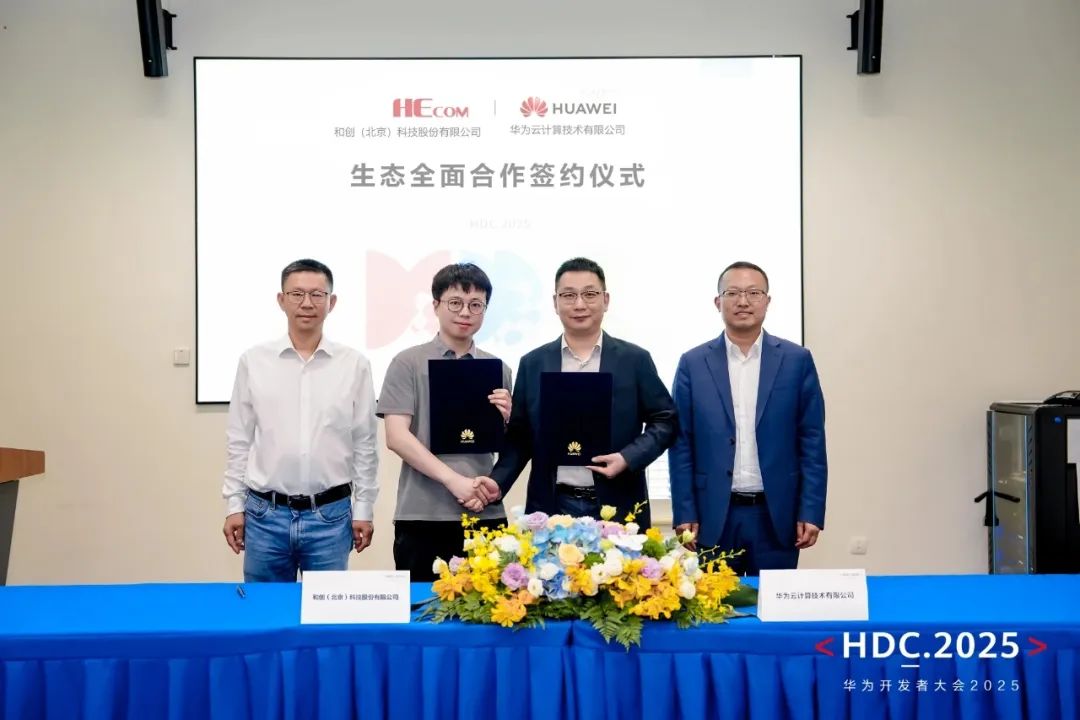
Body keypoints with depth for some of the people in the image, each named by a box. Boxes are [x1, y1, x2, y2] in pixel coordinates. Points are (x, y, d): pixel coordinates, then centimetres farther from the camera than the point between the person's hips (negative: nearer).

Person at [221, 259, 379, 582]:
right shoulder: (254, 361, 1)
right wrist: (234, 504, 3)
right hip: (265, 513, 1)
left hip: (330, 515, 0)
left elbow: (364, 444, 3)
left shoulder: (354, 364, 0)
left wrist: (363, 509, 3)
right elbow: (240, 441, 5)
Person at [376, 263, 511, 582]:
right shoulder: (409, 363, 1)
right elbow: (396, 437, -8)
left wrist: (506, 420, -7)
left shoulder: (498, 369, 10)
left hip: (485, 513, 2)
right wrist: (453, 479, -17)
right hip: (421, 513, -2)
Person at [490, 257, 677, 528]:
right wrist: (496, 484, -7)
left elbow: (664, 420, 3)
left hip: (617, 509, -1)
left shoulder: (635, 360, 2)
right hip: (552, 509, 1)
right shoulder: (533, 364, 7)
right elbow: (519, 437, 8)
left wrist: (628, 458, -12)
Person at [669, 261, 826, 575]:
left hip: (777, 515, 0)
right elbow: (681, 444, 2)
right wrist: (684, 515, -2)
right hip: (713, 515, 0)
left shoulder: (797, 360, 2)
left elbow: (812, 441, 2)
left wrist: (811, 511, -4)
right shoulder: (693, 363, 3)